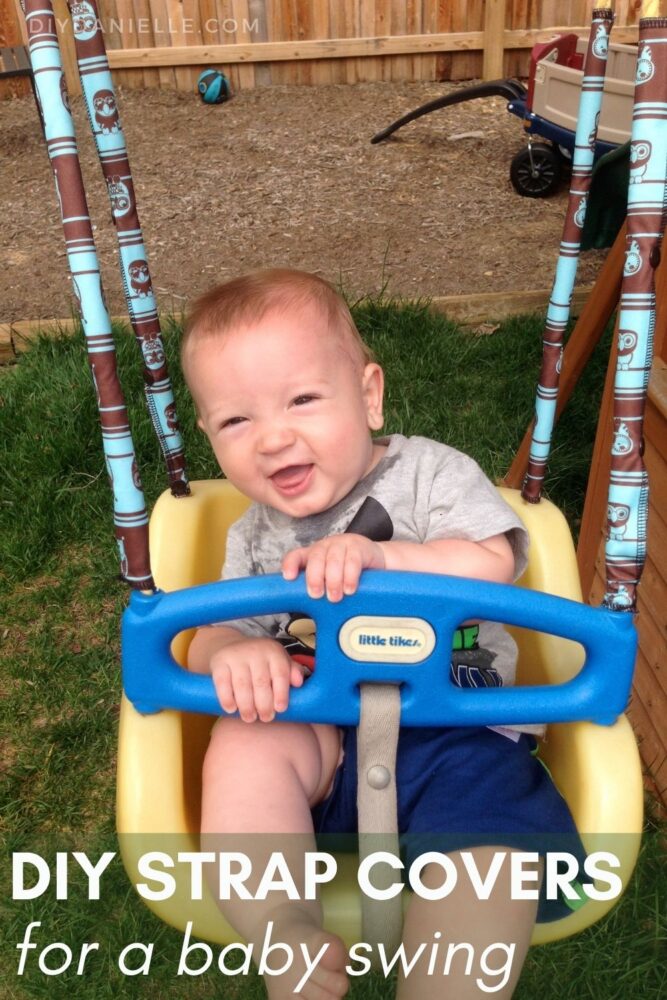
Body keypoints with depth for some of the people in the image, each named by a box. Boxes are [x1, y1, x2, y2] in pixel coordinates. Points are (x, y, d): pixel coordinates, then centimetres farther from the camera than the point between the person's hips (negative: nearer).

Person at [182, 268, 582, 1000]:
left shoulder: (428, 472, 0)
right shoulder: (255, 537, 12)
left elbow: (492, 565, -14)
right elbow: (211, 636, 8)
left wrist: (380, 555, -28)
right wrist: (232, 656, -18)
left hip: (454, 729, -2)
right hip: (321, 742, 3)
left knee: (489, 852, -28)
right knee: (242, 744, -26)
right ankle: (286, 940, -18)